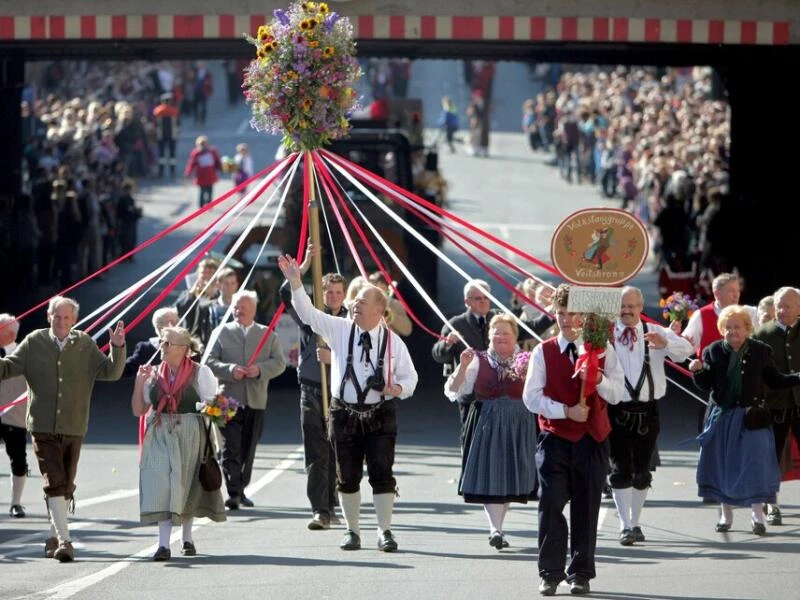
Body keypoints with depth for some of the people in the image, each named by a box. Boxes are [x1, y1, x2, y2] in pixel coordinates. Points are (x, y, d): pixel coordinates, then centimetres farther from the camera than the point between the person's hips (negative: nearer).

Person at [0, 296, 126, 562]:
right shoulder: (34, 343, 1)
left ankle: (54, 538, 25)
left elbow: (110, 372, 2)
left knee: (66, 486, 11)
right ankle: (64, 540, -18)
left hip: (74, 428, 2)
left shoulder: (85, 345, 4)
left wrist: (118, 348, -14)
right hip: (43, 427, -2)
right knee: (54, 482, -13)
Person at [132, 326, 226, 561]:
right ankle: (163, 544, -16)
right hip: (160, 436, 2)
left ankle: (187, 539, 26)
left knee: (186, 486, 7)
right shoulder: (154, 374, 8)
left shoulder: (200, 373, -3)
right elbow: (138, 410, 8)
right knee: (162, 486, -10)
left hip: (190, 435, -2)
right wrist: (139, 382, -3)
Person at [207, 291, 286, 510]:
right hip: (229, 398, -2)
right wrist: (230, 370, -16)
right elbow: (210, 361, 1)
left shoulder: (268, 335, 11)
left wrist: (260, 370, -14)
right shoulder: (223, 332, 7)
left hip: (256, 400, 2)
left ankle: (241, 489, 20)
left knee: (248, 449, 9)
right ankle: (233, 493, -14)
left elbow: (279, 363, 4)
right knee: (231, 448, -11)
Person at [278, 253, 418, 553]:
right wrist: (295, 281, -14)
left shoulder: (393, 342, -1)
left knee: (382, 473, -5)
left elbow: (409, 376, 7)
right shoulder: (340, 329, 1)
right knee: (347, 477, 6)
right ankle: (352, 531, 18)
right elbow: (307, 312, -3)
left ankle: (385, 531, 4)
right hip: (345, 413, 1)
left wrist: (399, 388, -15)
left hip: (380, 414, -1)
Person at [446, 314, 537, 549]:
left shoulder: (526, 361, 5)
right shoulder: (479, 362, 4)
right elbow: (453, 390, 0)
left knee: (509, 479, 6)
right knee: (489, 478, -7)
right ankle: (495, 529, -11)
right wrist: (463, 367, -14)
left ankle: (497, 528, 20)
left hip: (519, 428, 1)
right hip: (487, 424, -1)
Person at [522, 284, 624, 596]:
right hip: (554, 438, -1)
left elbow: (616, 394, 0)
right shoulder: (543, 351, 4)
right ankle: (550, 573, 0)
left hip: (592, 439, 1)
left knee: (586, 509, 4)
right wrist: (566, 411, -14)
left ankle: (580, 573, 12)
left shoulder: (602, 350, 7)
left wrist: (599, 378, -20)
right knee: (551, 506, -7)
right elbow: (531, 397, -3)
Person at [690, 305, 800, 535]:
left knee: (754, 463, -5)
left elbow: (774, 380, 5)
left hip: (751, 415, -2)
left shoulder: (760, 351, -1)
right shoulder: (714, 351, 1)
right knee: (722, 464, 6)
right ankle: (726, 514, 18)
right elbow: (705, 384, 2)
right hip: (722, 416, 2)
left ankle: (757, 514, 3)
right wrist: (698, 371, -18)